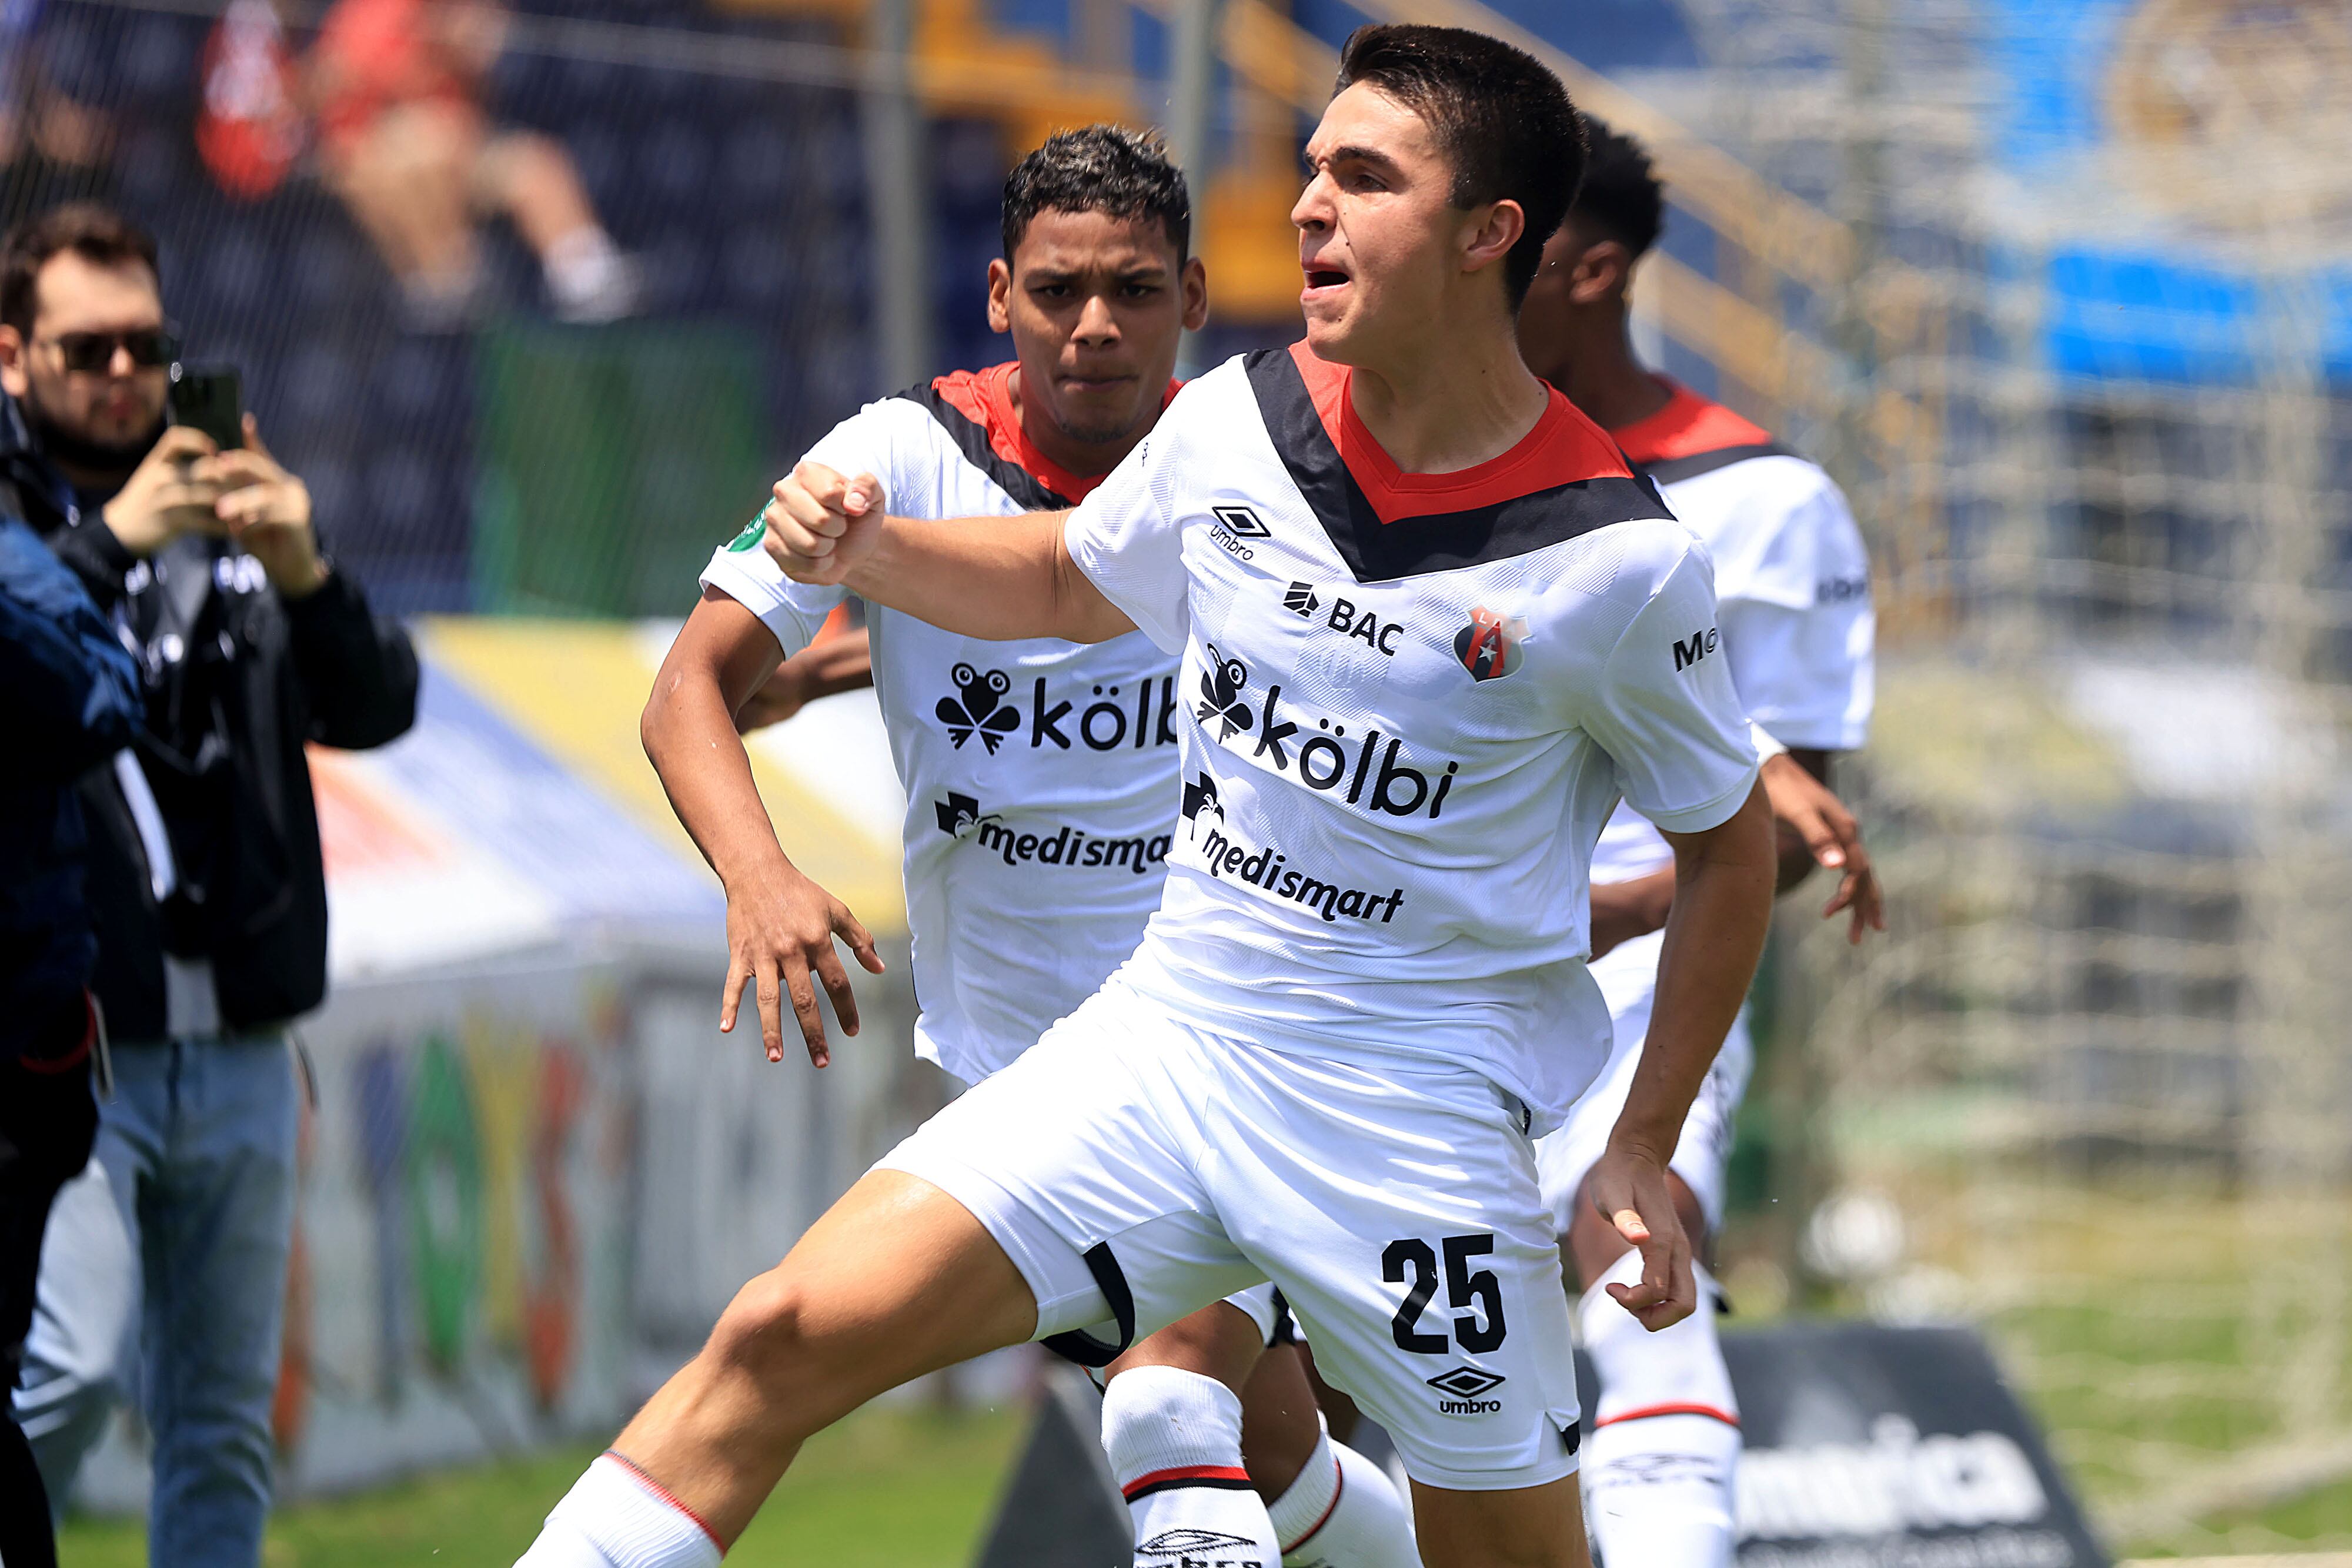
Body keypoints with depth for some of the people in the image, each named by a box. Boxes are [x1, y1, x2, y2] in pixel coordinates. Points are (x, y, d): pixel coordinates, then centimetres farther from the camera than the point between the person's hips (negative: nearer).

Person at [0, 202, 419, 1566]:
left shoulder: (230, 516, 14)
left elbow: (378, 709, 6)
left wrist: (305, 574, -12)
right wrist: (112, 541, -25)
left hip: (240, 1054, 5)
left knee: (227, 1423, 6)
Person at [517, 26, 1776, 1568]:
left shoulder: (1616, 558, -12)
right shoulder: (1237, 420, 1)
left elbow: (1730, 843, 2)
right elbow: (1071, 581, 22)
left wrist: (1644, 1150, 0)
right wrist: (866, 552, 4)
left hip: (1416, 1125, -4)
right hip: (1166, 1037, 4)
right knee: (786, 1334, -10)